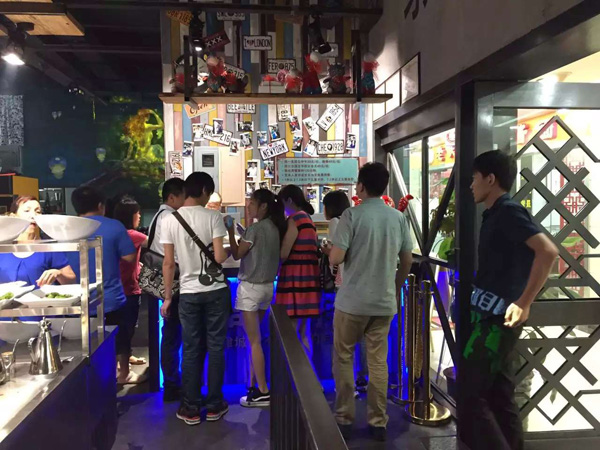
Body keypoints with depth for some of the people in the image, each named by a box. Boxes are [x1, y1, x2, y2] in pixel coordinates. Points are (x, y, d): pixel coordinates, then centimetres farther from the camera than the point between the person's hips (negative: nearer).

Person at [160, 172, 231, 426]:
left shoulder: (169, 220, -2)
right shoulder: (212, 217, -9)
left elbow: (168, 263, -2)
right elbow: (219, 257, -15)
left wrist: (167, 297, 6)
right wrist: (230, 251, 8)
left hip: (188, 293, 2)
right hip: (215, 290, -2)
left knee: (191, 350, 10)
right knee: (215, 348, 9)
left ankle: (191, 408, 18)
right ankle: (214, 405, 18)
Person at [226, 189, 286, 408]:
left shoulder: (255, 228, -16)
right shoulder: (275, 228, 7)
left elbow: (237, 255, -8)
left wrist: (230, 231, -4)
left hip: (251, 287, -8)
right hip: (267, 287, 8)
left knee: (254, 341, -2)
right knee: (256, 339, 16)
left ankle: (263, 392, 2)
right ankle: (258, 385, 22)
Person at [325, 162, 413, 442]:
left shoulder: (352, 215, -11)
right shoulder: (399, 217, 3)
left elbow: (336, 259, -16)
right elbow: (407, 260, 9)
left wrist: (328, 250, 7)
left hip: (352, 301, -4)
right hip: (385, 301, 4)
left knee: (343, 358, 12)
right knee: (378, 361, 12)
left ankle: (344, 419, 18)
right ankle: (378, 423, 19)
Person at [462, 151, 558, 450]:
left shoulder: (508, 212, -14)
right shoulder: (494, 215, 15)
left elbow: (548, 251, -26)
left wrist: (523, 303, -25)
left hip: (498, 318, -10)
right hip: (489, 316, 10)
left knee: (469, 393, -4)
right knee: (498, 393, 15)